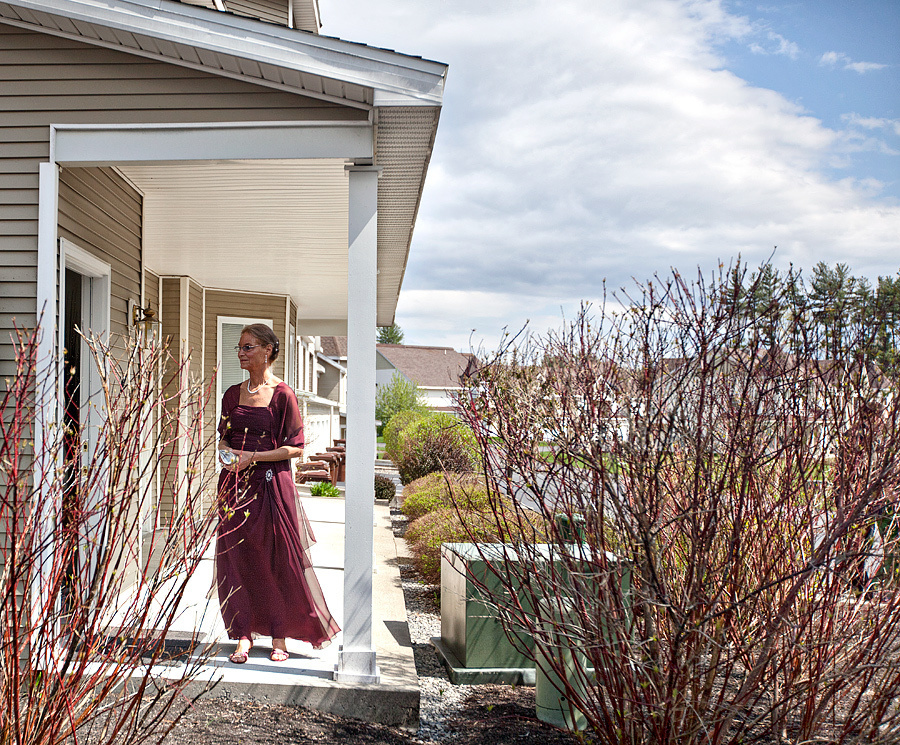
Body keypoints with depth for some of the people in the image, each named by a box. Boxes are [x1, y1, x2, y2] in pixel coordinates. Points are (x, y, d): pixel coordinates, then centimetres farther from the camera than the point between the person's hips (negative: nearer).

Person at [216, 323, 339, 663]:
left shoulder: (282, 394, -6)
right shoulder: (233, 394, 10)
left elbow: (295, 447, -7)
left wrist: (253, 458, -14)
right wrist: (225, 452, -3)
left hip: (271, 484, -5)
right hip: (236, 485, 5)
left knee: (277, 559, 0)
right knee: (236, 557, 3)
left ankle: (279, 638, 13)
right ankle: (244, 635, 12)